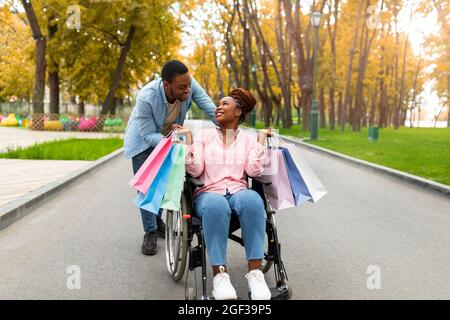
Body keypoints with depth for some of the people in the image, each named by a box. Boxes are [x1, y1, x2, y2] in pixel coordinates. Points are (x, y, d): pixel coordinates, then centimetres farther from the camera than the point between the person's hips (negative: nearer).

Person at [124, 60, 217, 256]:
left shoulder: (189, 85, -31)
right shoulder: (146, 98, -40)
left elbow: (212, 110, -25)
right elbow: (149, 136, -32)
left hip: (171, 135, 4)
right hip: (143, 139, -4)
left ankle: (158, 219, 37)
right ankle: (150, 232, 9)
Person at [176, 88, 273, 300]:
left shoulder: (248, 139, 17)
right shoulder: (205, 135, 16)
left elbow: (253, 171, -1)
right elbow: (195, 171, 3)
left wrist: (261, 140, 4)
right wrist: (188, 139, -1)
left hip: (239, 192, 1)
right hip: (208, 193, -1)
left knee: (252, 200, -38)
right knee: (216, 206, -40)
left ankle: (255, 272, -36)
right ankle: (220, 275, -36)